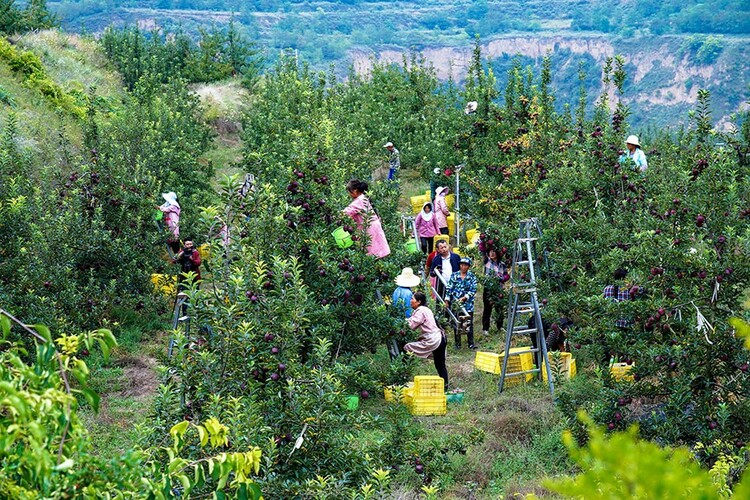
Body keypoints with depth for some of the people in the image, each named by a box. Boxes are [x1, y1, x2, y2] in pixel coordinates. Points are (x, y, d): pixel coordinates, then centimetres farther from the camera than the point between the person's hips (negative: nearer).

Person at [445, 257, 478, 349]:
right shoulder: (454, 275, 5)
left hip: (467, 303, -1)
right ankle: (457, 343, 14)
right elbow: (449, 289, 6)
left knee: (469, 323, -1)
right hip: (455, 303, 1)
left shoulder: (472, 276, 1)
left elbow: (473, 290, -6)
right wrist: (447, 300, -2)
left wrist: (464, 298, -16)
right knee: (456, 324, 5)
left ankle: (471, 343, 6)